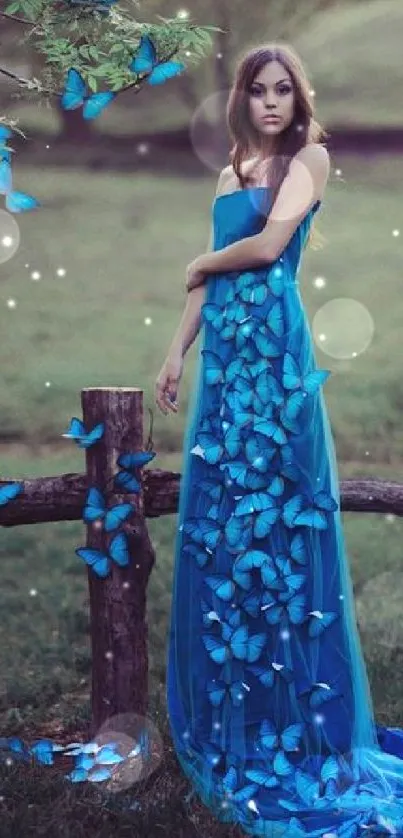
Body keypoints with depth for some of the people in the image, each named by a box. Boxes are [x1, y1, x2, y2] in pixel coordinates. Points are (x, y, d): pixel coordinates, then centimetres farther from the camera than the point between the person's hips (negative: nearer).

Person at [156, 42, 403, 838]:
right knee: (220, 513, 9)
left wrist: (202, 260, 2)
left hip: (274, 344, -7)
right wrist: (175, 354, 11)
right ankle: (230, 709, 22)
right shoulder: (231, 172, 19)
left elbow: (269, 245, -15)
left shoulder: (310, 156, -1)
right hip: (225, 347, 7)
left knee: (275, 510, -5)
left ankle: (292, 725, 7)